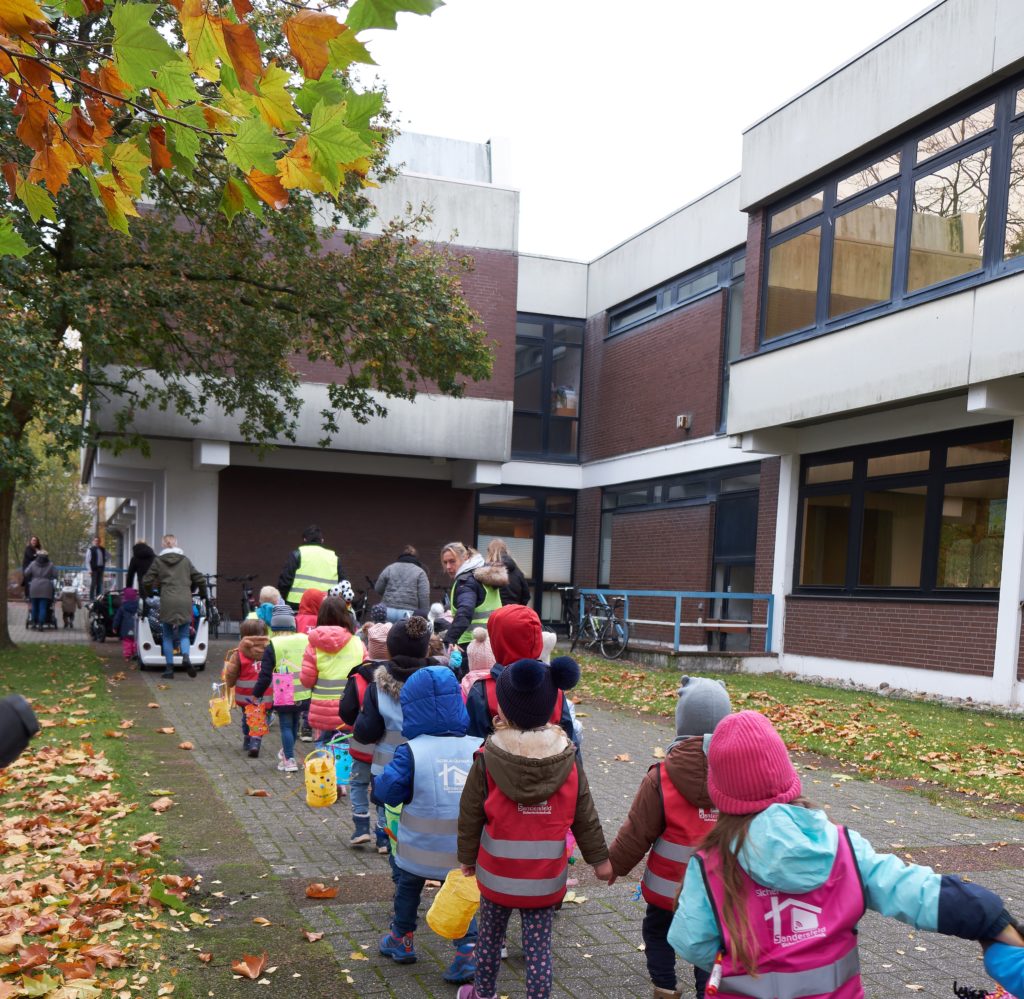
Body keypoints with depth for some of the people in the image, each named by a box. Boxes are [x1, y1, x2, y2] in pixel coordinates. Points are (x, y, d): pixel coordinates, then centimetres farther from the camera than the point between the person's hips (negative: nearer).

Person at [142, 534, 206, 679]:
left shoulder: (158, 561, 7)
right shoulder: (185, 560, 13)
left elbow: (146, 582, 5)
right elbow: (199, 579, 13)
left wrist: (149, 591, 27)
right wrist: (202, 594, 30)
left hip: (167, 602, -1)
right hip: (185, 601, 1)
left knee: (167, 637, 9)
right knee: (184, 635, 9)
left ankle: (169, 669, 7)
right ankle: (186, 657, -19)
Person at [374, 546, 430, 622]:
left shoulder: (389, 568, 13)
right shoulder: (420, 572, 6)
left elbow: (378, 589, 16)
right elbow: (424, 597, -3)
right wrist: (424, 616, -1)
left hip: (388, 610, 2)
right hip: (409, 613, -2)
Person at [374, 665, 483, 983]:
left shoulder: (411, 752, -18)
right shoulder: (479, 749, -7)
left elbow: (384, 792, -15)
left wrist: (379, 781, 5)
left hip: (420, 849, -1)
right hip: (464, 851, 2)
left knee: (408, 888, 24)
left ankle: (401, 941, 40)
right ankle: (468, 950, 6)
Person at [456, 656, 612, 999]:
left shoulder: (487, 760, -16)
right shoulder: (568, 760, -10)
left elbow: (470, 816, -7)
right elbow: (585, 817, -2)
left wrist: (467, 856, 8)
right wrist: (599, 858, 11)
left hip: (497, 873, 0)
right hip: (546, 877, 0)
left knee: (490, 935, 21)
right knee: (539, 946, 9)